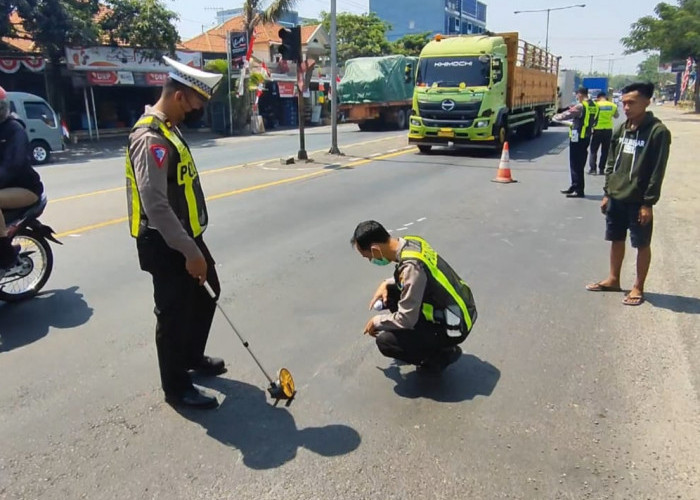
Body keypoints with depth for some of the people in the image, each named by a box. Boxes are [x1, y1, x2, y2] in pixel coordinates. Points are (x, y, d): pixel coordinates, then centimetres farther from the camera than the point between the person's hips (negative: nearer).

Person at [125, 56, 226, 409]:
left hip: (185, 235, 10)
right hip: (165, 244, -10)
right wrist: (189, 252, -26)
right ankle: (176, 387, 20)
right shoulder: (151, 138, -22)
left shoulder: (168, 129, 10)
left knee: (208, 291, 22)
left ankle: (193, 357, 42)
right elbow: (155, 205, -28)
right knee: (174, 311, 2)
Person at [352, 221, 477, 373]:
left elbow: (406, 320, -25)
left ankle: (441, 355, 3)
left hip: (453, 326, -9)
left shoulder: (411, 266, -31)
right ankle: (424, 336, 17)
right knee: (390, 293, 9)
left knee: (385, 341, -15)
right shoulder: (412, 242, -5)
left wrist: (377, 321, -6)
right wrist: (386, 284, 5)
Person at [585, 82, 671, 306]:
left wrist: (648, 203, -15)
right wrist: (607, 192, 10)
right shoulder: (622, 129, 6)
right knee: (616, 239, 16)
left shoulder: (658, 132, -12)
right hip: (616, 198, 6)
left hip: (638, 201, -6)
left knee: (642, 244, 6)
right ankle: (613, 279, 31)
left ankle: (638, 287, 18)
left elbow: (657, 171, -14)